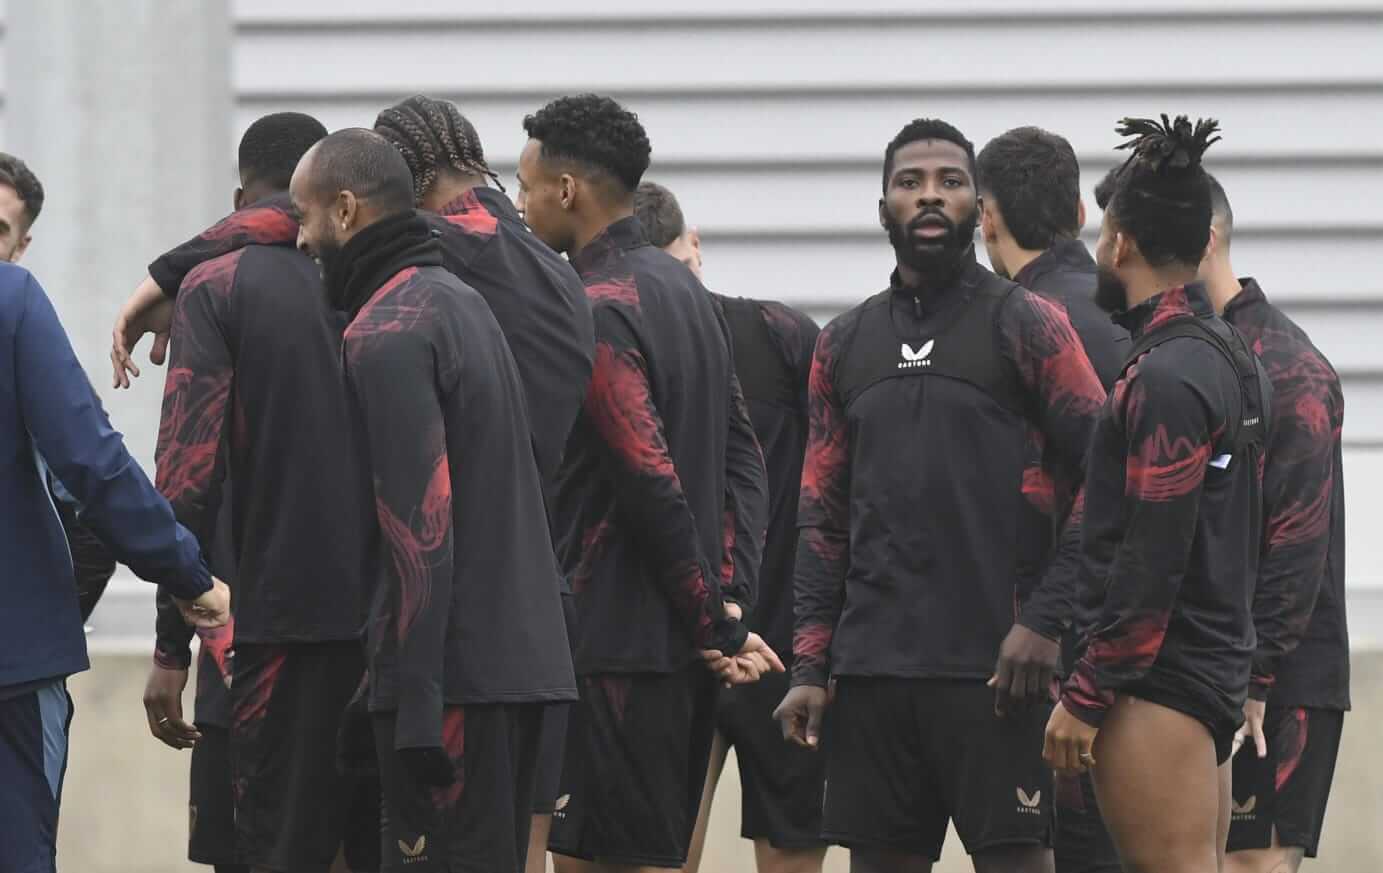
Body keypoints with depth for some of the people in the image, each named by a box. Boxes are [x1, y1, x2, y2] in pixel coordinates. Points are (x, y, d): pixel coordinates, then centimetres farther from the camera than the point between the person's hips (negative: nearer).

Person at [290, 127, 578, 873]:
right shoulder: (460, 300, 18)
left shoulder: (385, 332, -12)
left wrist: (416, 709, -20)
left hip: (452, 671, -10)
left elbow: (420, 528, -19)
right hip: (520, 658, 10)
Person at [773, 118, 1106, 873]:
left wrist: (1044, 620, -13)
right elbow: (822, 515, 15)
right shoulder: (845, 344, 15)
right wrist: (810, 665, 6)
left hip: (994, 665, -5)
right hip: (873, 663, 5)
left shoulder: (1026, 325, 1)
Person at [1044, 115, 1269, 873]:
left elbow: (1151, 561, -19)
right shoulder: (1229, 356, 14)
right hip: (1218, 662, 10)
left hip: (1160, 681, -10)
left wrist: (1085, 696, -16)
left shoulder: (1167, 378, -16)